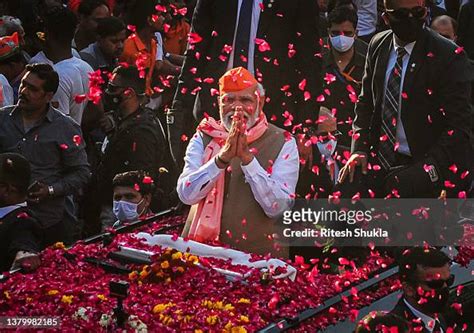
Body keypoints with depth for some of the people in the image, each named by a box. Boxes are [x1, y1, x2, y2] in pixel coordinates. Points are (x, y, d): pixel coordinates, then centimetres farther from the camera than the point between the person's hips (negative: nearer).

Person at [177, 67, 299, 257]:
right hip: (202, 250, 2)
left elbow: (276, 207, -9)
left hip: (259, 254, -1)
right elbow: (186, 195, -5)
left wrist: (246, 156, -17)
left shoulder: (282, 143, 3)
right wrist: (223, 156, -17)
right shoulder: (204, 137, 8)